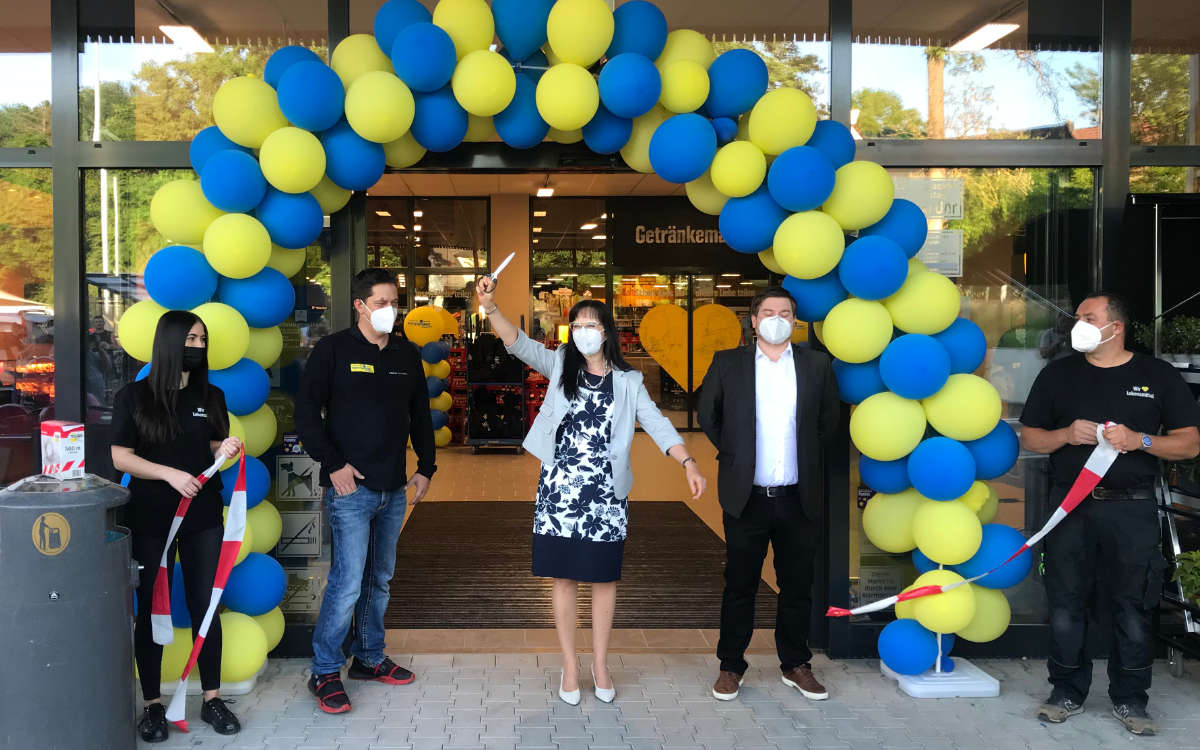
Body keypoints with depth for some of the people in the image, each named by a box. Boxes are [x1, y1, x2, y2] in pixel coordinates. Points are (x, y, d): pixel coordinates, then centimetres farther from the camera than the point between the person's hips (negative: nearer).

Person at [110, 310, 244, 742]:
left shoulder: (211, 397, 6)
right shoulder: (134, 396, -5)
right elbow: (120, 458, -7)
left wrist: (225, 451, -9)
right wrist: (170, 474, -19)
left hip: (203, 516, 3)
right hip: (150, 518, -3)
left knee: (205, 606, 7)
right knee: (150, 610, 6)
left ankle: (212, 699, 17)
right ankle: (153, 704, 18)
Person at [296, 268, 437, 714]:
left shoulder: (407, 355, 11)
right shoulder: (333, 350, -4)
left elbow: (420, 415, 19)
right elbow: (307, 413, -6)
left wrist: (426, 467, 12)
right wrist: (333, 465, -12)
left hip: (394, 488, 6)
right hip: (351, 487, -6)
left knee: (380, 579, 14)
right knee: (348, 581, -8)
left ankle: (369, 658, 29)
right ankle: (324, 673, 7)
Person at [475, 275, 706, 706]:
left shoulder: (627, 382, 5)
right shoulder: (560, 366, 5)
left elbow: (656, 424, -3)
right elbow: (518, 344, -8)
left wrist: (688, 463, -17)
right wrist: (490, 307, -24)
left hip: (607, 491, 0)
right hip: (560, 488, 0)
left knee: (604, 577, 8)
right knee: (564, 577, 5)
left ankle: (600, 664, 24)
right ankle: (569, 666, 18)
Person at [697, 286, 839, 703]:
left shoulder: (817, 365, 4)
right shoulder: (727, 364, 1)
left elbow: (828, 421, 15)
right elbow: (706, 415, 10)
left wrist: (805, 458, 12)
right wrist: (733, 455, 9)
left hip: (798, 498, 2)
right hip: (746, 497, -1)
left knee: (797, 587, 10)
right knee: (739, 586, 7)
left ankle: (795, 665, 26)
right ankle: (731, 666, 20)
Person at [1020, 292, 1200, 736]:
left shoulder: (1158, 376, 5)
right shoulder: (1058, 374, 9)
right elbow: (1029, 437, 9)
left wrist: (1139, 440, -15)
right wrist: (1066, 435, -11)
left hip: (1131, 509, -1)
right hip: (1070, 506, 1)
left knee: (1133, 609, 4)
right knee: (1065, 605, 5)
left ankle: (1129, 700, 19)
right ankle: (1067, 693, 20)